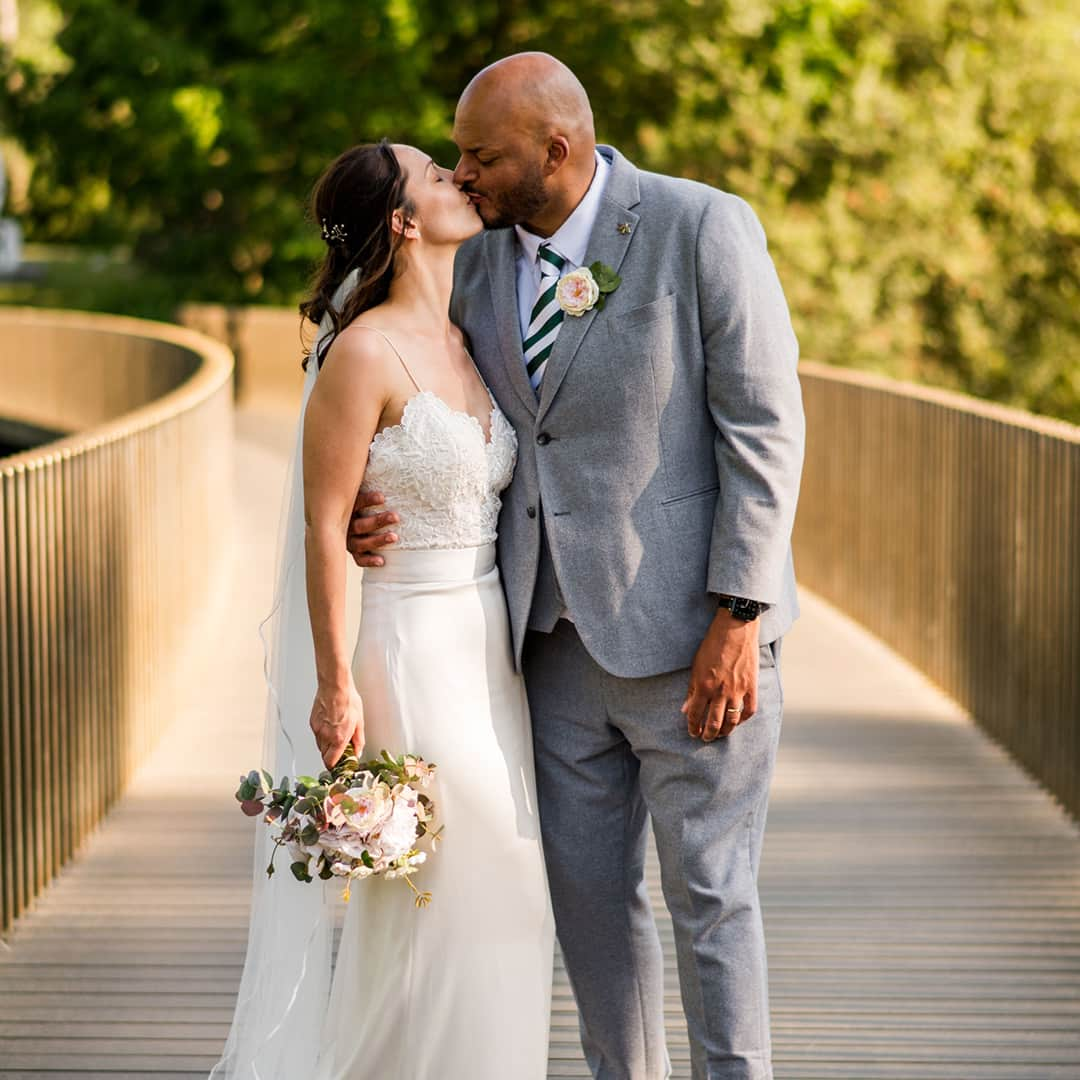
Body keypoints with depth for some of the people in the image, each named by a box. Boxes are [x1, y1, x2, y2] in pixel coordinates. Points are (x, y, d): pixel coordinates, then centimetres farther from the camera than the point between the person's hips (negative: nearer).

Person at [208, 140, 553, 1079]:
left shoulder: (469, 346, 10)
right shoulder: (364, 352, -14)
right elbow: (322, 525, -14)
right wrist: (335, 684, -16)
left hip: (492, 651, 8)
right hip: (412, 650, -8)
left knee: (505, 896, 10)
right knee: (426, 898, -2)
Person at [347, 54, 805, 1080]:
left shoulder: (705, 228, -11)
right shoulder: (478, 257, 6)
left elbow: (764, 427, -12)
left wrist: (737, 618, -17)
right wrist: (374, 509, -7)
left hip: (690, 633, -6)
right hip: (560, 633, 6)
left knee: (707, 893, 1)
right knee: (585, 887, 12)